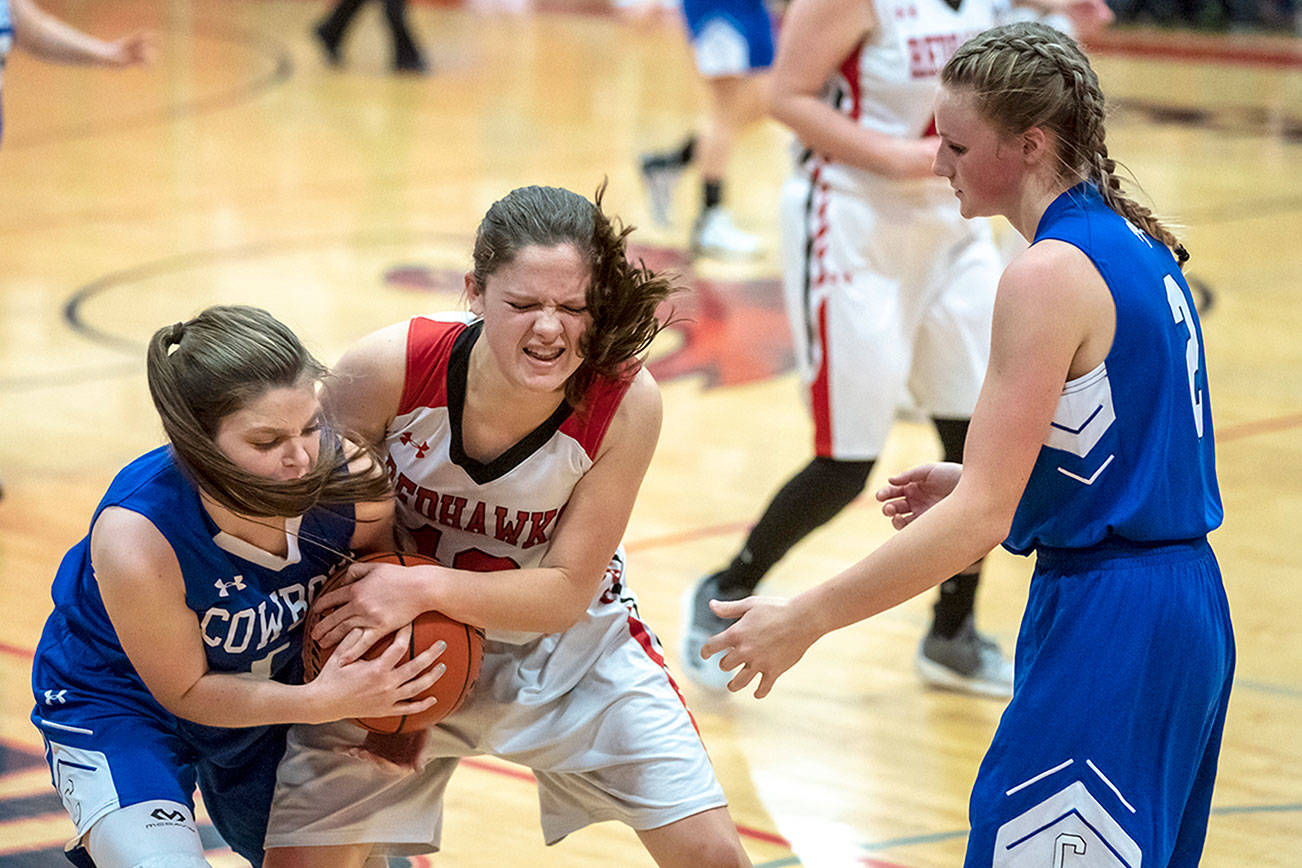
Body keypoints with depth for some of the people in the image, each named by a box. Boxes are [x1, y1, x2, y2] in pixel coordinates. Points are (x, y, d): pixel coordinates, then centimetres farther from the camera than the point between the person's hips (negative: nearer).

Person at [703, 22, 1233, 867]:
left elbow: (982, 518, -21)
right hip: (1186, 603, 10)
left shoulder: (1051, 275, -17)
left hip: (1107, 633, -10)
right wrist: (975, 483, 13)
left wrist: (805, 618, -17)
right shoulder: (1138, 248, 11)